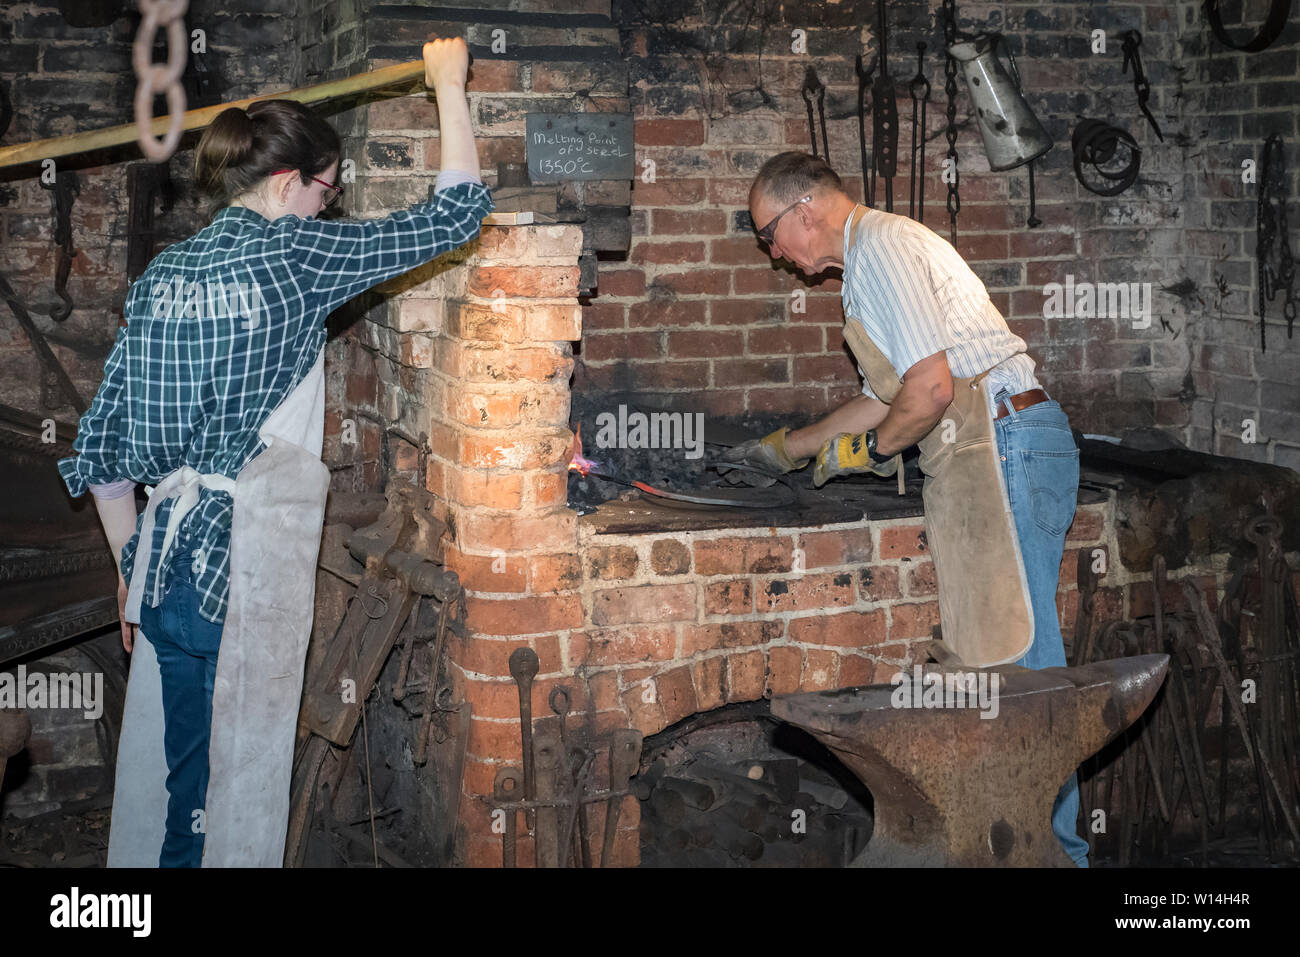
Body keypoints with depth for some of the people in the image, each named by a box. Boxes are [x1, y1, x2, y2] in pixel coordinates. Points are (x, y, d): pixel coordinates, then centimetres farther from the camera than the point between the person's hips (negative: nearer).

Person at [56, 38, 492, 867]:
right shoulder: (296, 254, -8)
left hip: (166, 556, 7)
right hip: (250, 561, -7)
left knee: (162, 775, 16)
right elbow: (456, 213, -2)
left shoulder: (163, 274, 10)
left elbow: (100, 445, 11)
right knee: (235, 786, 3)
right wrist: (450, 85, 10)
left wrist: (131, 565, 21)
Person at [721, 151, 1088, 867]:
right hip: (983, 461, 11)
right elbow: (889, 394, 32)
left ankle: (1055, 844, -5)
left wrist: (868, 451, -2)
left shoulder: (882, 246, -9)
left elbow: (931, 387, -18)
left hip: (1007, 447, -11)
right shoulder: (870, 257, 24)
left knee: (1020, 651, -9)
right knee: (984, 652, 10)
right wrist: (787, 448, 34)